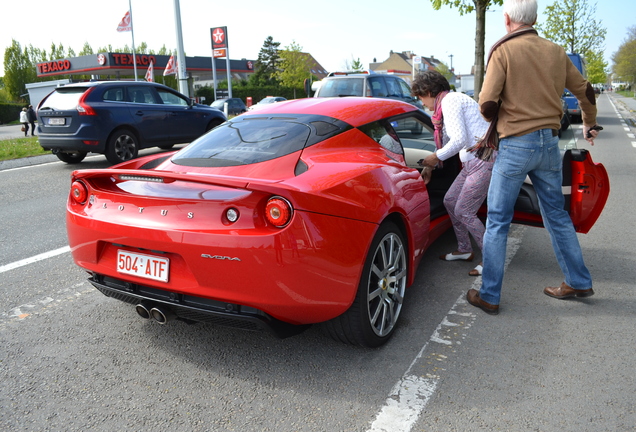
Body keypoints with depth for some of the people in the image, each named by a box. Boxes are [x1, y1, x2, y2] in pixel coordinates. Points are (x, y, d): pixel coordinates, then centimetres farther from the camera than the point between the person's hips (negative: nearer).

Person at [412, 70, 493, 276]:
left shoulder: (450, 101, -12)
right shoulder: (450, 100, 19)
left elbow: (460, 139, -22)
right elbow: (452, 139, 26)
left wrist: (436, 157, -8)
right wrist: (430, 166, 29)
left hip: (484, 159, -10)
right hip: (473, 161, 10)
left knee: (463, 212, -7)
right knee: (450, 201, 15)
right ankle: (464, 250, 26)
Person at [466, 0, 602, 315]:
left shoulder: (503, 51, -8)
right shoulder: (556, 52, 9)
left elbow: (487, 104, -15)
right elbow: (585, 92, 18)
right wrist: (590, 125, 37)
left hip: (515, 145, -5)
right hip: (549, 142, 6)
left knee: (497, 222, 2)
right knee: (557, 216, 19)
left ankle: (489, 297, 7)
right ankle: (578, 283, 30)